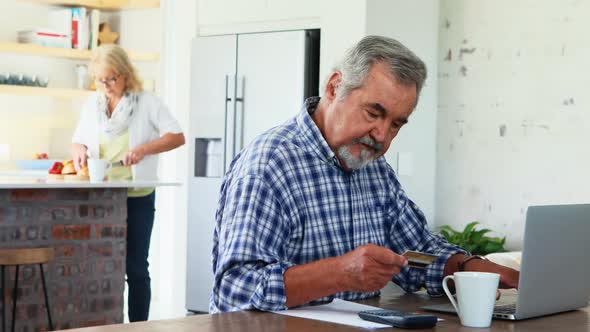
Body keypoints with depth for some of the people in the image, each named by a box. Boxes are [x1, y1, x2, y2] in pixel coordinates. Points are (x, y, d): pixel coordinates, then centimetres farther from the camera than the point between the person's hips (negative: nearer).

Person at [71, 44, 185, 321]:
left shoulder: (147, 102, -4)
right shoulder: (92, 103, 8)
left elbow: (177, 137, -9)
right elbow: (78, 141, 16)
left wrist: (143, 149, -23)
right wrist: (79, 151, -8)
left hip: (137, 197, -3)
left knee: (135, 268, 2)